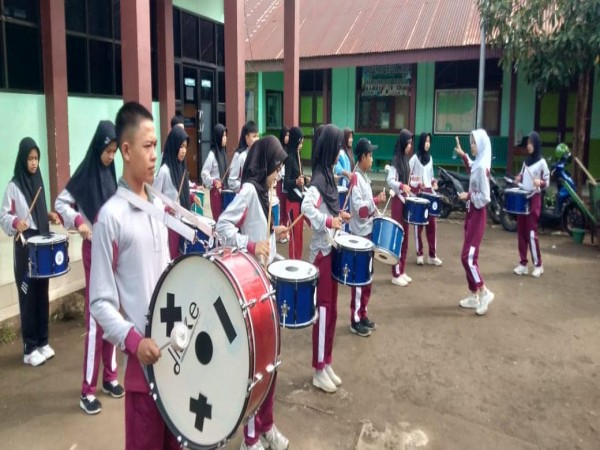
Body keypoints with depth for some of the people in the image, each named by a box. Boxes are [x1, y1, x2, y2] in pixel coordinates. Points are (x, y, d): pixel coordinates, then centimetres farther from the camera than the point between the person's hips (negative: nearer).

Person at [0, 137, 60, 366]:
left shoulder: (39, 182, 11)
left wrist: (50, 215, 2)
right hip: (24, 247, -6)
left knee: (42, 295, 10)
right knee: (28, 296, -2)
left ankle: (42, 342, 21)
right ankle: (29, 348, 7)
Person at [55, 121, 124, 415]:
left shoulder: (111, 173, 9)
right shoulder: (85, 174, -9)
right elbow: (60, 203, -10)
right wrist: (78, 221, -24)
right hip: (94, 249, -6)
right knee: (95, 319, -5)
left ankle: (110, 376, 25)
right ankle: (88, 390, 4)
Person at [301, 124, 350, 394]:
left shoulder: (328, 175, 11)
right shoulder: (318, 178, -17)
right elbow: (306, 207, -33)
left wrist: (338, 214, 7)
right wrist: (328, 221, -28)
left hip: (331, 248, 9)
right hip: (322, 251, -9)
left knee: (331, 309, 15)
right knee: (323, 309, -1)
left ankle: (327, 364, 28)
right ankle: (319, 370, 11)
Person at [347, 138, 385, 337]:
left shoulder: (364, 177, 12)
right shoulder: (356, 178, -17)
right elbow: (359, 209, -24)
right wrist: (377, 200, -21)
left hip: (368, 232, 9)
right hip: (359, 234, -9)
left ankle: (363, 315, 27)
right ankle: (355, 321, 9)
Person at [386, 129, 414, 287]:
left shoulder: (405, 160, 14)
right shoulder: (395, 161, -12)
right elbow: (389, 181, -22)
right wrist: (401, 186, -36)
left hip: (406, 200, 9)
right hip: (398, 200, -9)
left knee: (405, 237, 12)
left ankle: (402, 271, 21)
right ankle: (396, 274, 2)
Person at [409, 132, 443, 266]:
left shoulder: (430, 158, 14)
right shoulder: (415, 158, -3)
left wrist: (434, 182, 3)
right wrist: (416, 182, -19)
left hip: (429, 192, 5)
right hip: (417, 192, -5)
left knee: (431, 223, 2)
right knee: (418, 223, 0)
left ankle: (432, 255, 7)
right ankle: (419, 254, 7)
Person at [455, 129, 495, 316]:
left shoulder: (482, 167, -20)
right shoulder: (478, 164, 7)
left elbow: (485, 197, -22)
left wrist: (468, 196, -11)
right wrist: (463, 156, 24)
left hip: (477, 215, -10)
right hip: (471, 213, 10)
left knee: (467, 257, -7)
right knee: (470, 256, 13)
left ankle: (484, 293, 4)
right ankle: (473, 296, 21)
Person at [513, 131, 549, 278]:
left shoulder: (542, 162, -6)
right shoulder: (526, 161, 13)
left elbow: (547, 182, -5)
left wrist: (540, 182, -25)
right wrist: (519, 179, 1)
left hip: (534, 199, -6)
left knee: (531, 233, -7)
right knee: (521, 231, 7)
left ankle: (538, 265, 5)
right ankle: (523, 263, 15)